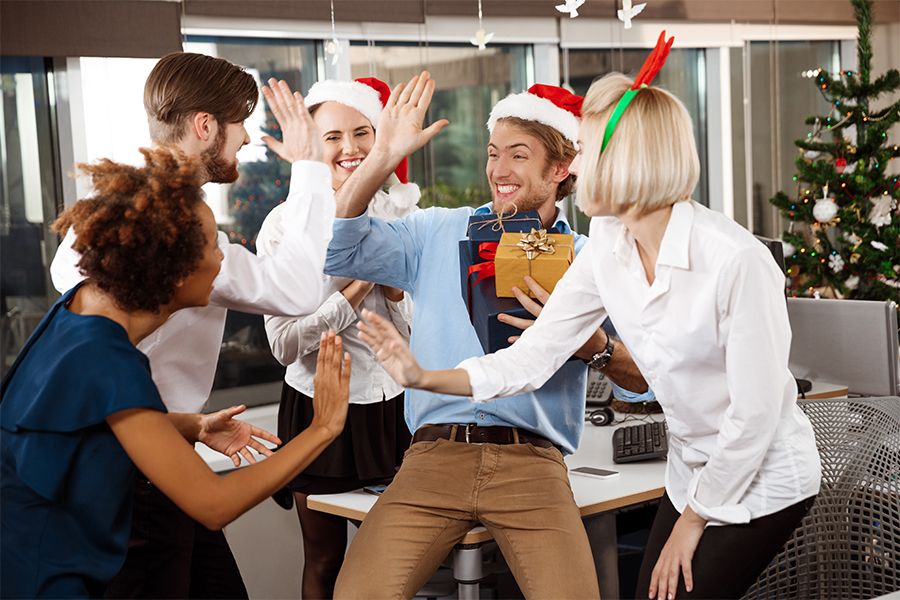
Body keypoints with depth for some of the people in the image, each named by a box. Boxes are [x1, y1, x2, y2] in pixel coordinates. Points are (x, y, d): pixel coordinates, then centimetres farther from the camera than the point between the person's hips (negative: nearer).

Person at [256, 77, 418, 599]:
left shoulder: (406, 216, 1)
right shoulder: (286, 224, -7)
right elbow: (284, 345, -13)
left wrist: (392, 282, -16)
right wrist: (355, 291, -19)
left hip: (394, 408, 2)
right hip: (319, 409, -2)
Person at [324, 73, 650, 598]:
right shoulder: (439, 232, 16)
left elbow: (647, 377, 7)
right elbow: (337, 252, 4)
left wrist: (593, 345, -13)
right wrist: (380, 161, -4)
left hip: (532, 462, -1)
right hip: (436, 454, 1)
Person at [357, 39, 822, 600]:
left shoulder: (736, 260, -28)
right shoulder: (607, 246, -7)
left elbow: (755, 417, -23)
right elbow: (533, 357, -5)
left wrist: (692, 522, -13)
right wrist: (425, 377, -15)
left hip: (763, 481, -7)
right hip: (696, 471, 7)